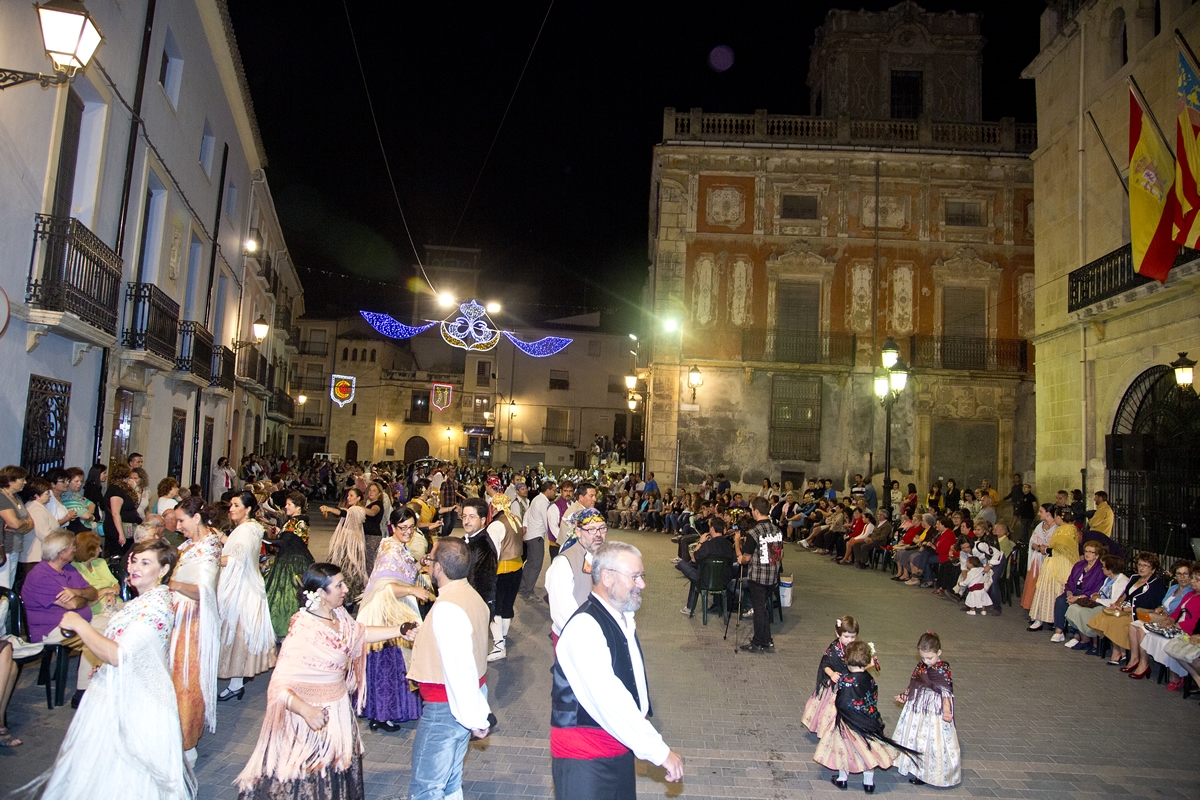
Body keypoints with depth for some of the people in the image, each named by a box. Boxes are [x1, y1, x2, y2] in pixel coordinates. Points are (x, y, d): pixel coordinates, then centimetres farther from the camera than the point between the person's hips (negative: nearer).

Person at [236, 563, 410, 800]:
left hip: (340, 711, 7)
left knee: (336, 776, 18)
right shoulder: (303, 630, -27)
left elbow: (360, 633, 18)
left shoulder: (339, 616, -3)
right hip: (311, 718, -7)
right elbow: (279, 685, -29)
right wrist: (305, 710, -45)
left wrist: (400, 630, 15)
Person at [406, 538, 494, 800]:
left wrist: (475, 718, -21)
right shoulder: (471, 595, 4)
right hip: (466, 700, 10)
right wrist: (425, 634, 14)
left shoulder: (447, 609, -26)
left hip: (446, 707, -10)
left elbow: (460, 669, -27)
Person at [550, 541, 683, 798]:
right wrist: (659, 751, -26)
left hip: (620, 749, 8)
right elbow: (608, 701, -30)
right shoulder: (585, 627, -25)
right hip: (584, 758, -8)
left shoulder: (623, 617, 4)